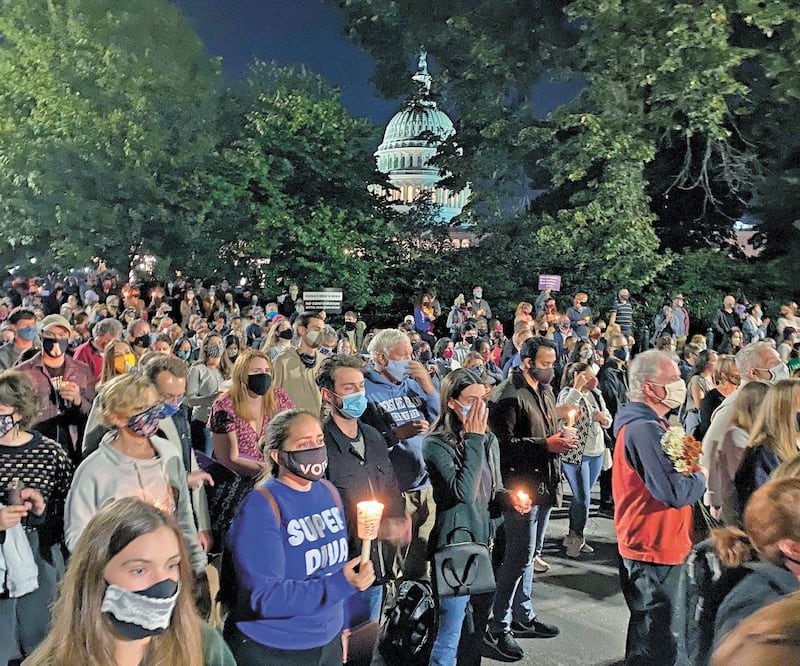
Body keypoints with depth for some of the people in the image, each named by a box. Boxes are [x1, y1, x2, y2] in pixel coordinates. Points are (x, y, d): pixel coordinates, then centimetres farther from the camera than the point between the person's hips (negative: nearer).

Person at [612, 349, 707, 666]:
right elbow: (676, 493, -29)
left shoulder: (647, 423, 10)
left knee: (648, 626, 24)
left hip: (652, 544, 11)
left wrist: (690, 466, -2)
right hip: (655, 548, -11)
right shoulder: (644, 429, -25)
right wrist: (702, 475, -9)